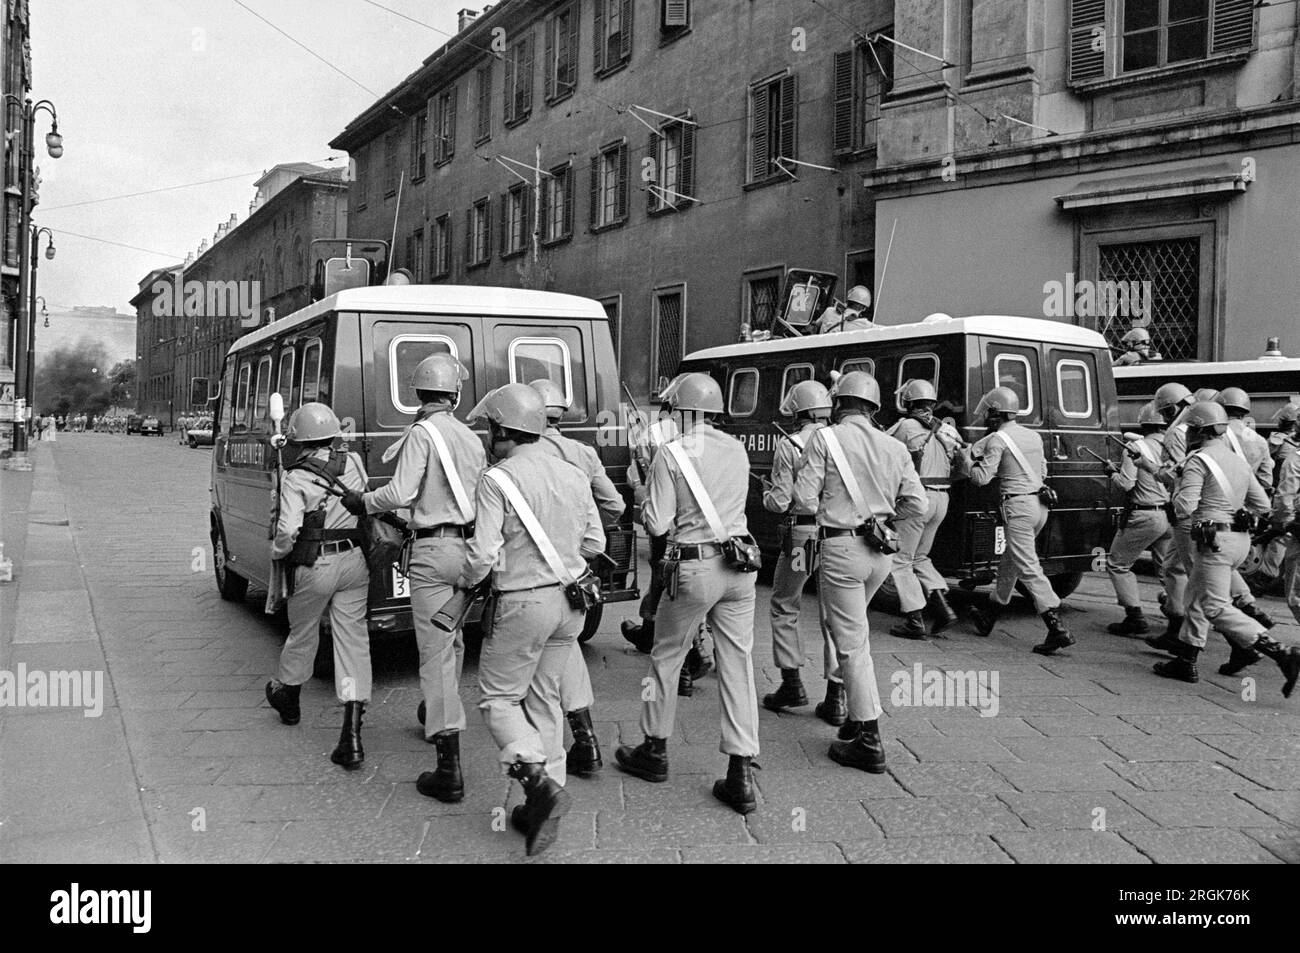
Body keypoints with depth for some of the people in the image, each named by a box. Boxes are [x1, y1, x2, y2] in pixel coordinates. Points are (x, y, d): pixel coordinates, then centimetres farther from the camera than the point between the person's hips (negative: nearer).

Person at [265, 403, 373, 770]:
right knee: (353, 639, 2)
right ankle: (351, 734, -4)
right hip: (354, 561, 3)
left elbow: (288, 531, -17)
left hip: (315, 566, -3)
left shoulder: (296, 478, -12)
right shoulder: (354, 464, 1)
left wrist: (277, 552, 1)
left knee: (302, 633, 20)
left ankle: (286, 696, 47)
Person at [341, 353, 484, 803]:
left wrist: (362, 503, 0)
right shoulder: (471, 437, 11)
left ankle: (449, 769, -10)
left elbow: (401, 494, -17)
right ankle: (438, 714, 49)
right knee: (452, 640, 26)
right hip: (468, 549, 7)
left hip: (434, 550, -7)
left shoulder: (423, 432, -10)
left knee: (435, 654, -7)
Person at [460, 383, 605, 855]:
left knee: (499, 699, 8)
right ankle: (544, 806, 18)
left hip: (523, 604, -6)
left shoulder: (498, 480, -13)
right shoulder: (573, 475, 6)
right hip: (570, 601, 7)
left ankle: (541, 783, -12)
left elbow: (483, 553, -16)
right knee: (544, 700, 16)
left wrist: (466, 581, 4)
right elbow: (594, 543, 10)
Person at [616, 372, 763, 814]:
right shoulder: (737, 450, 5)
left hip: (693, 568, -4)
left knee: (665, 660, 15)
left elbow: (658, 525, -10)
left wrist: (648, 507, 9)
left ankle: (655, 751, 30)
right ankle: (742, 776, 6)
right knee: (737, 666, 6)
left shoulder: (671, 455, -10)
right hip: (740, 566, 4)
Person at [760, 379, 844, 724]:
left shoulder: (788, 446, -7)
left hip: (802, 535, -3)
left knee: (784, 608, 16)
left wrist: (766, 492, 12)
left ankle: (792, 684, 14)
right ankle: (836, 699, 9)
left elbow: (780, 502, -10)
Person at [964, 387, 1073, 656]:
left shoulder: (997, 439, -10)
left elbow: (982, 478, -13)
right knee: (1009, 562, 20)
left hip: (1018, 507, -9)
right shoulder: (1033, 436, 14)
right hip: (1040, 504, 9)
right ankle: (989, 616, 34)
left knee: (1028, 569, -9)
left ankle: (1058, 629, -17)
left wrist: (967, 459, 5)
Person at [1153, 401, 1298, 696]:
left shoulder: (1198, 461, -11)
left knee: (1217, 607, -8)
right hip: (1240, 537, 9)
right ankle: (1185, 662, 20)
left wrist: (1179, 484, 1)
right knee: (1197, 597, 20)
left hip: (1215, 540, -9)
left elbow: (1184, 509, -16)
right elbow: (1263, 505, 16)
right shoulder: (1239, 461, 14)